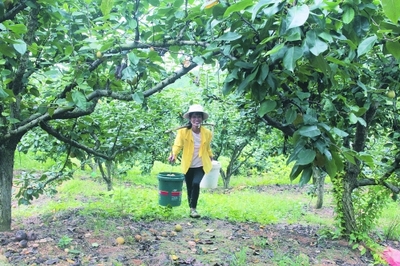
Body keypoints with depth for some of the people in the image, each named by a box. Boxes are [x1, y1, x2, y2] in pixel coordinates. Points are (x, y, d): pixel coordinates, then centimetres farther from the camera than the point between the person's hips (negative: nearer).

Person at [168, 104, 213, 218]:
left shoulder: (207, 133, -5)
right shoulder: (183, 132, -13)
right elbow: (177, 145, -23)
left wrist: (211, 158, 21)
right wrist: (173, 154, -42)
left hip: (201, 165, 0)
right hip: (188, 166, 0)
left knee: (196, 184, -21)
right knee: (189, 188, 10)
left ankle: (193, 208, -5)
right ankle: (191, 208, 30)